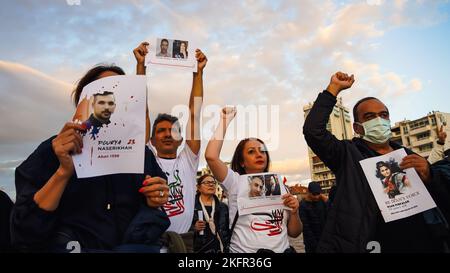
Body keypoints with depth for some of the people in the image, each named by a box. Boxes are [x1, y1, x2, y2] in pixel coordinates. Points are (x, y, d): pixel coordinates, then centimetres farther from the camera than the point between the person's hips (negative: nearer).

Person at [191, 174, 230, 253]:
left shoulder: (223, 207, 7)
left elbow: (228, 230, 9)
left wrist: (227, 249, 3)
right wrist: (194, 228, -17)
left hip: (220, 248, 3)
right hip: (199, 249, -2)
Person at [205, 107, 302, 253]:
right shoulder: (236, 182, -6)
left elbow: (294, 233, 8)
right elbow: (211, 156, -24)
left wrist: (294, 212, -12)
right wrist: (225, 120, -15)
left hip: (282, 249, 3)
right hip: (244, 250, -3)